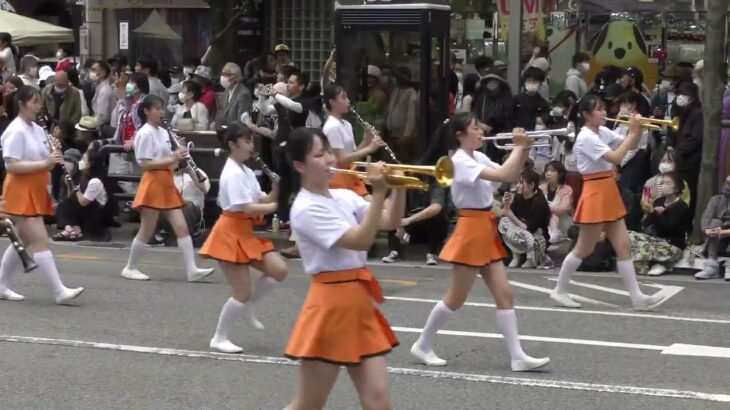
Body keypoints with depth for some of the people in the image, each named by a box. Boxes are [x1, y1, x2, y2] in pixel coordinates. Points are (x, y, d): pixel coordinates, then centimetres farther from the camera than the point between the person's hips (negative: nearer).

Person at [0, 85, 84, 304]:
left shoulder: (38, 130, 12)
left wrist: (53, 159, -3)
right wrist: (44, 163, -26)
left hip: (36, 192, 9)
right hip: (21, 192, -9)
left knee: (24, 241, 14)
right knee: (40, 241, -13)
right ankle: (60, 291, -17)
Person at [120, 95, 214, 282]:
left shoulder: (163, 132, 13)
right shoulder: (145, 133, -12)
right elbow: (145, 164, -18)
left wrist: (178, 155, -1)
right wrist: (172, 159, -22)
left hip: (167, 184, 8)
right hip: (153, 184, -8)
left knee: (181, 227, -1)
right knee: (147, 231, 0)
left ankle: (192, 270, -5)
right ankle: (130, 268, 15)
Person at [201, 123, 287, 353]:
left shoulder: (246, 171, 12)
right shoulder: (232, 174, -18)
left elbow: (262, 201, 8)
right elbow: (247, 208, -25)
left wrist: (277, 187, -9)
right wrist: (279, 205, -24)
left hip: (247, 233, 9)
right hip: (231, 234, -9)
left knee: (279, 270, -3)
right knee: (243, 292, -5)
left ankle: (247, 306, 15)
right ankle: (219, 339, 10)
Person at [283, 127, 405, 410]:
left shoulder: (344, 197, 11)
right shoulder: (306, 209, -14)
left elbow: (391, 223, 7)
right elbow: (361, 240, -21)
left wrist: (398, 187, -7)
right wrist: (378, 192, -23)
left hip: (360, 303, 7)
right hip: (331, 306, -7)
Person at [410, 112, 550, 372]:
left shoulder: (479, 157, 10)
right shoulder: (460, 161, -17)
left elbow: (512, 175, 11)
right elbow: (502, 175, -28)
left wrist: (524, 150, -2)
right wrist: (519, 147, -19)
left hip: (487, 230, 9)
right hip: (471, 230, -9)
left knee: (504, 294, 3)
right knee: (456, 298, 1)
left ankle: (518, 356, 3)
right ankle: (423, 345, 16)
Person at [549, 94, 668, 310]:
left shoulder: (603, 132, 8)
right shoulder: (586, 137, -17)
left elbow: (632, 146, 13)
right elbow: (616, 157, -26)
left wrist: (638, 130, -5)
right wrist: (632, 132, -21)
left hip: (609, 193, 9)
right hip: (595, 194, -9)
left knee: (623, 246, 5)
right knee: (584, 249, 1)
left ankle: (637, 297, 4)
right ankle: (559, 290, 16)